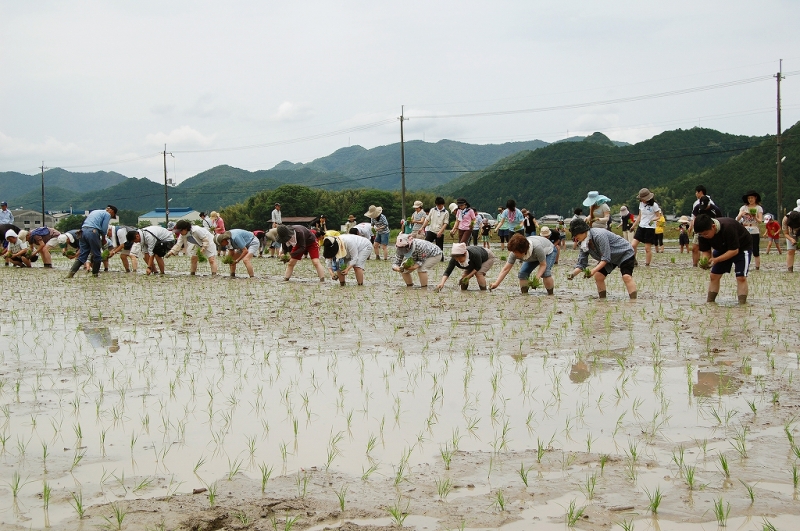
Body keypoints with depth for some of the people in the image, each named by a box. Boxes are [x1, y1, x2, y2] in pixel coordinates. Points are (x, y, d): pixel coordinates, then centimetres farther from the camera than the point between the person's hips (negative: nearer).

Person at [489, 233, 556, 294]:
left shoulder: (537, 247, -46)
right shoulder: (514, 253, -32)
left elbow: (543, 265, -34)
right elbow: (506, 269, -28)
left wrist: (537, 278, -48)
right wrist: (496, 283, -36)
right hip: (533, 257, 5)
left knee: (545, 272, -31)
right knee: (522, 274, -16)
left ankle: (550, 294, -13)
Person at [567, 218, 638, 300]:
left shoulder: (599, 236, -35)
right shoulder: (582, 244, -10)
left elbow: (606, 258, -36)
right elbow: (581, 263, -10)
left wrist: (593, 270, -44)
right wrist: (573, 273, -29)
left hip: (625, 253, -8)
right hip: (612, 259, 8)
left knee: (626, 276, -24)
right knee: (598, 276, -6)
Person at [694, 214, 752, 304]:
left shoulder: (728, 228, -39)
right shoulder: (702, 234, -21)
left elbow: (734, 250, -34)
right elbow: (706, 251, -10)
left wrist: (716, 260, -42)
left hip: (742, 247, -6)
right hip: (722, 248, 6)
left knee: (741, 277, -18)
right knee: (714, 275, -1)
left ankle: (742, 304, -16)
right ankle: (709, 302, 6)